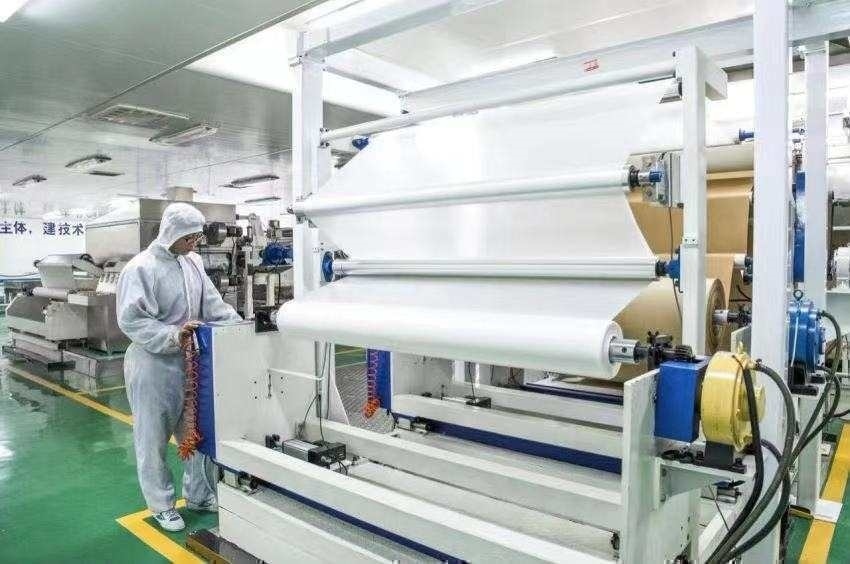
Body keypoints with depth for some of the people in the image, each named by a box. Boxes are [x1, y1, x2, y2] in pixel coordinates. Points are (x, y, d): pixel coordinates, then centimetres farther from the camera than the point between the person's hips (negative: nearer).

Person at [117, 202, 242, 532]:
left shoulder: (193, 263, 5)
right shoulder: (140, 268, -16)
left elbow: (212, 304, 4)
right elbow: (131, 320, -20)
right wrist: (173, 335, -31)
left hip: (190, 361, 7)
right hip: (154, 364, -7)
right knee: (154, 439, 9)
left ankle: (198, 495, 34)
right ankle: (161, 505, 27)